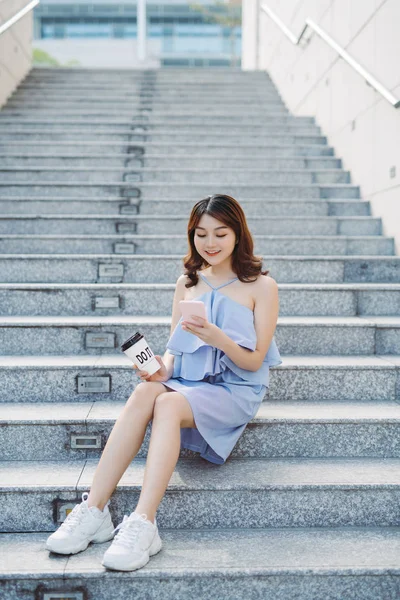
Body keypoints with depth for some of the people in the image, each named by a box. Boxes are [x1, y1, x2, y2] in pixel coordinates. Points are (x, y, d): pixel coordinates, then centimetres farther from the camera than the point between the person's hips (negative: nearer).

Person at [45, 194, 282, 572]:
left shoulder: (261, 286, 3)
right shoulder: (187, 283, 17)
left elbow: (254, 362, -3)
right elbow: (174, 347, 13)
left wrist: (219, 339, -22)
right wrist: (163, 367, -11)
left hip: (235, 389, -3)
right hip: (186, 383, 4)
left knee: (168, 403, -35)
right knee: (145, 391, -31)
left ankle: (143, 525, -41)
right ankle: (93, 510, -35)